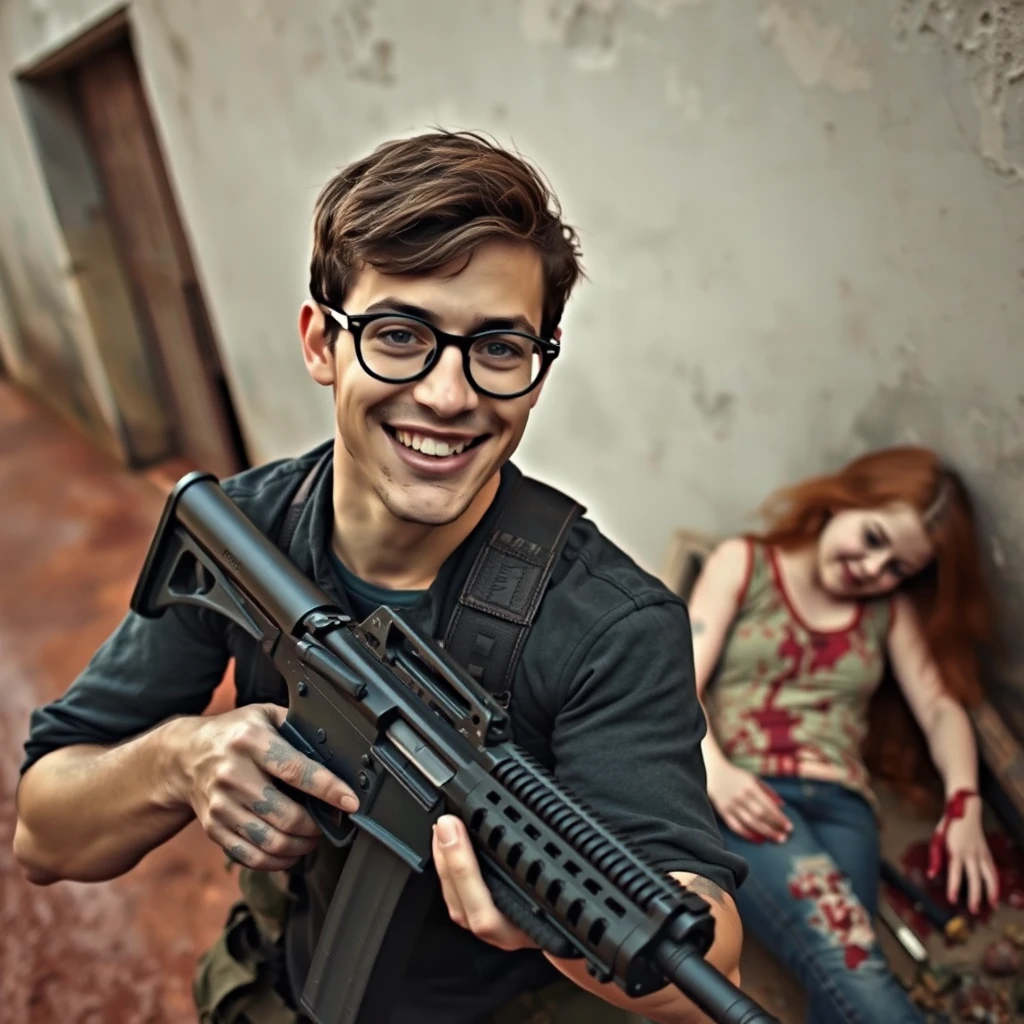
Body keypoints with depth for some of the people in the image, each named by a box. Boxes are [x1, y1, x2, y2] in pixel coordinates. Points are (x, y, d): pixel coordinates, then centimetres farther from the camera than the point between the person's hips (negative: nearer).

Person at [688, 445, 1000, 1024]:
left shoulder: (892, 609, 23)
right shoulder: (741, 564, 12)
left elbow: (941, 707, 14)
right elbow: (682, 683, 1)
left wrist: (964, 802, -6)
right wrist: (714, 770, -17)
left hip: (840, 804, 3)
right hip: (742, 795, -3)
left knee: (842, 966, -27)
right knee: (842, 948, -31)